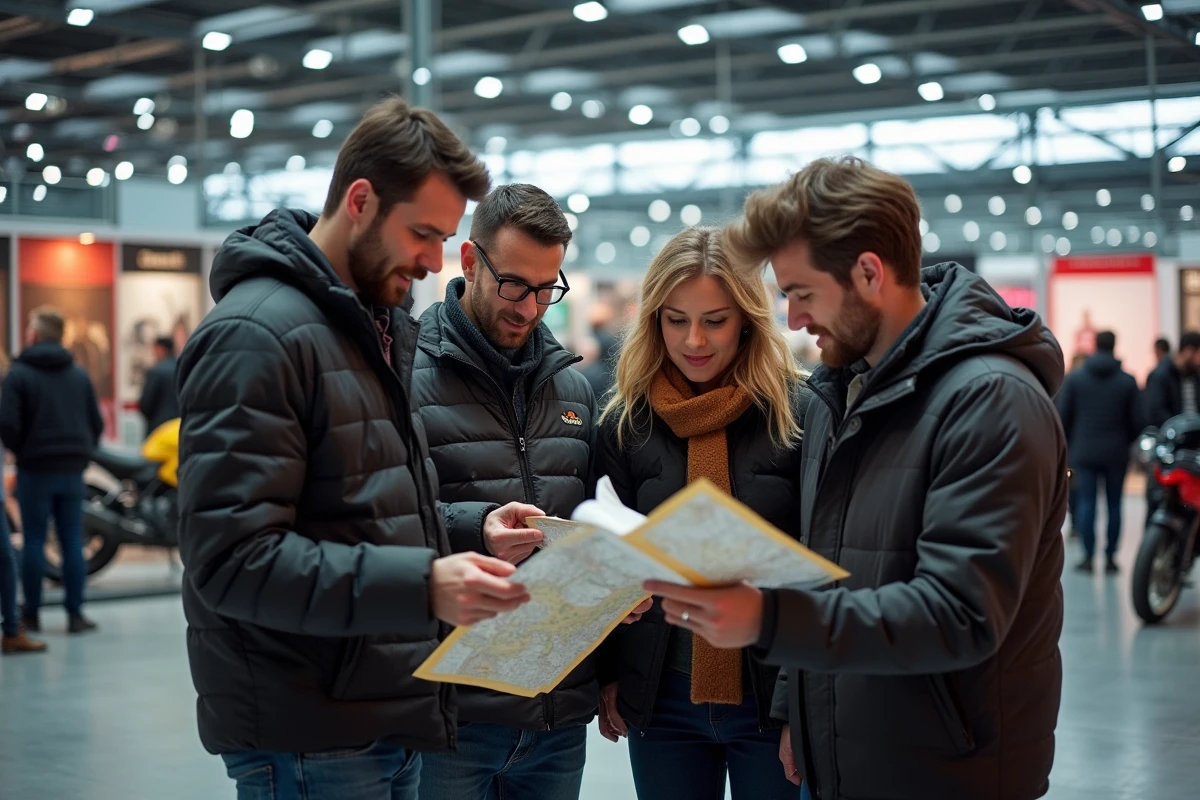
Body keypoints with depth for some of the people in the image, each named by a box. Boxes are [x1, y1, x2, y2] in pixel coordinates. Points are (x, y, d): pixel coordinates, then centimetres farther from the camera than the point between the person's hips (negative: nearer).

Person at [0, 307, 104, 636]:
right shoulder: (79, 374, 7)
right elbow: (96, 423, 7)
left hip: (35, 470, -3)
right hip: (72, 470, 3)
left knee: (34, 542, 4)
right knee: (72, 542, 4)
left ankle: (31, 615, 8)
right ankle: (75, 614, 3)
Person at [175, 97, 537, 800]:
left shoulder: (387, 330, 15)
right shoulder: (256, 335, -15)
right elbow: (234, 559, -22)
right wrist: (420, 585, -30)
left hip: (394, 721, 8)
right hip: (306, 741, -8)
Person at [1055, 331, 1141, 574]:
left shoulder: (1074, 378, -1)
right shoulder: (1128, 381, 0)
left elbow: (1062, 415, 0)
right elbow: (1136, 420, 1)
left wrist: (1067, 445, 13)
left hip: (1084, 451, 0)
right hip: (1116, 453, 0)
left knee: (1086, 502, 1)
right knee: (1114, 504, 5)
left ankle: (1088, 556, -2)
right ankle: (1110, 556, 5)